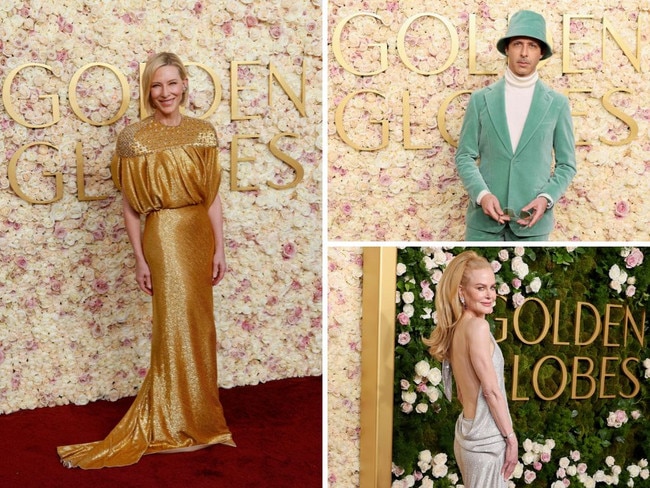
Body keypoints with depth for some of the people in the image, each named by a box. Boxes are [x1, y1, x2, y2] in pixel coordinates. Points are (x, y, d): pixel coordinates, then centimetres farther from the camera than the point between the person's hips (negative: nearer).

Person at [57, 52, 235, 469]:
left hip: (200, 233, 4)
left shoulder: (203, 132, 4)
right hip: (164, 234, -4)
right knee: (177, 323, -1)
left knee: (199, 324, 11)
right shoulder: (135, 138, -6)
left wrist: (219, 248, 3)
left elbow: (213, 196, 6)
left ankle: (196, 415, 26)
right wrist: (140, 259, -7)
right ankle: (175, 426, 12)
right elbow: (130, 205, -4)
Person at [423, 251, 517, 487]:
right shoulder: (477, 326, -17)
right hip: (487, 439, -9)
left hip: (467, 431, 9)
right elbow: (491, 390, -18)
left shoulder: (456, 328, 9)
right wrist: (511, 437, -11)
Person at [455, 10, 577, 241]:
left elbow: (566, 164, 8)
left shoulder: (557, 103, 5)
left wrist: (546, 198, -10)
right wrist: (482, 194, -13)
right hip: (484, 216, 0)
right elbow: (464, 156, 5)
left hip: (532, 220, 0)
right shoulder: (481, 99, 5)